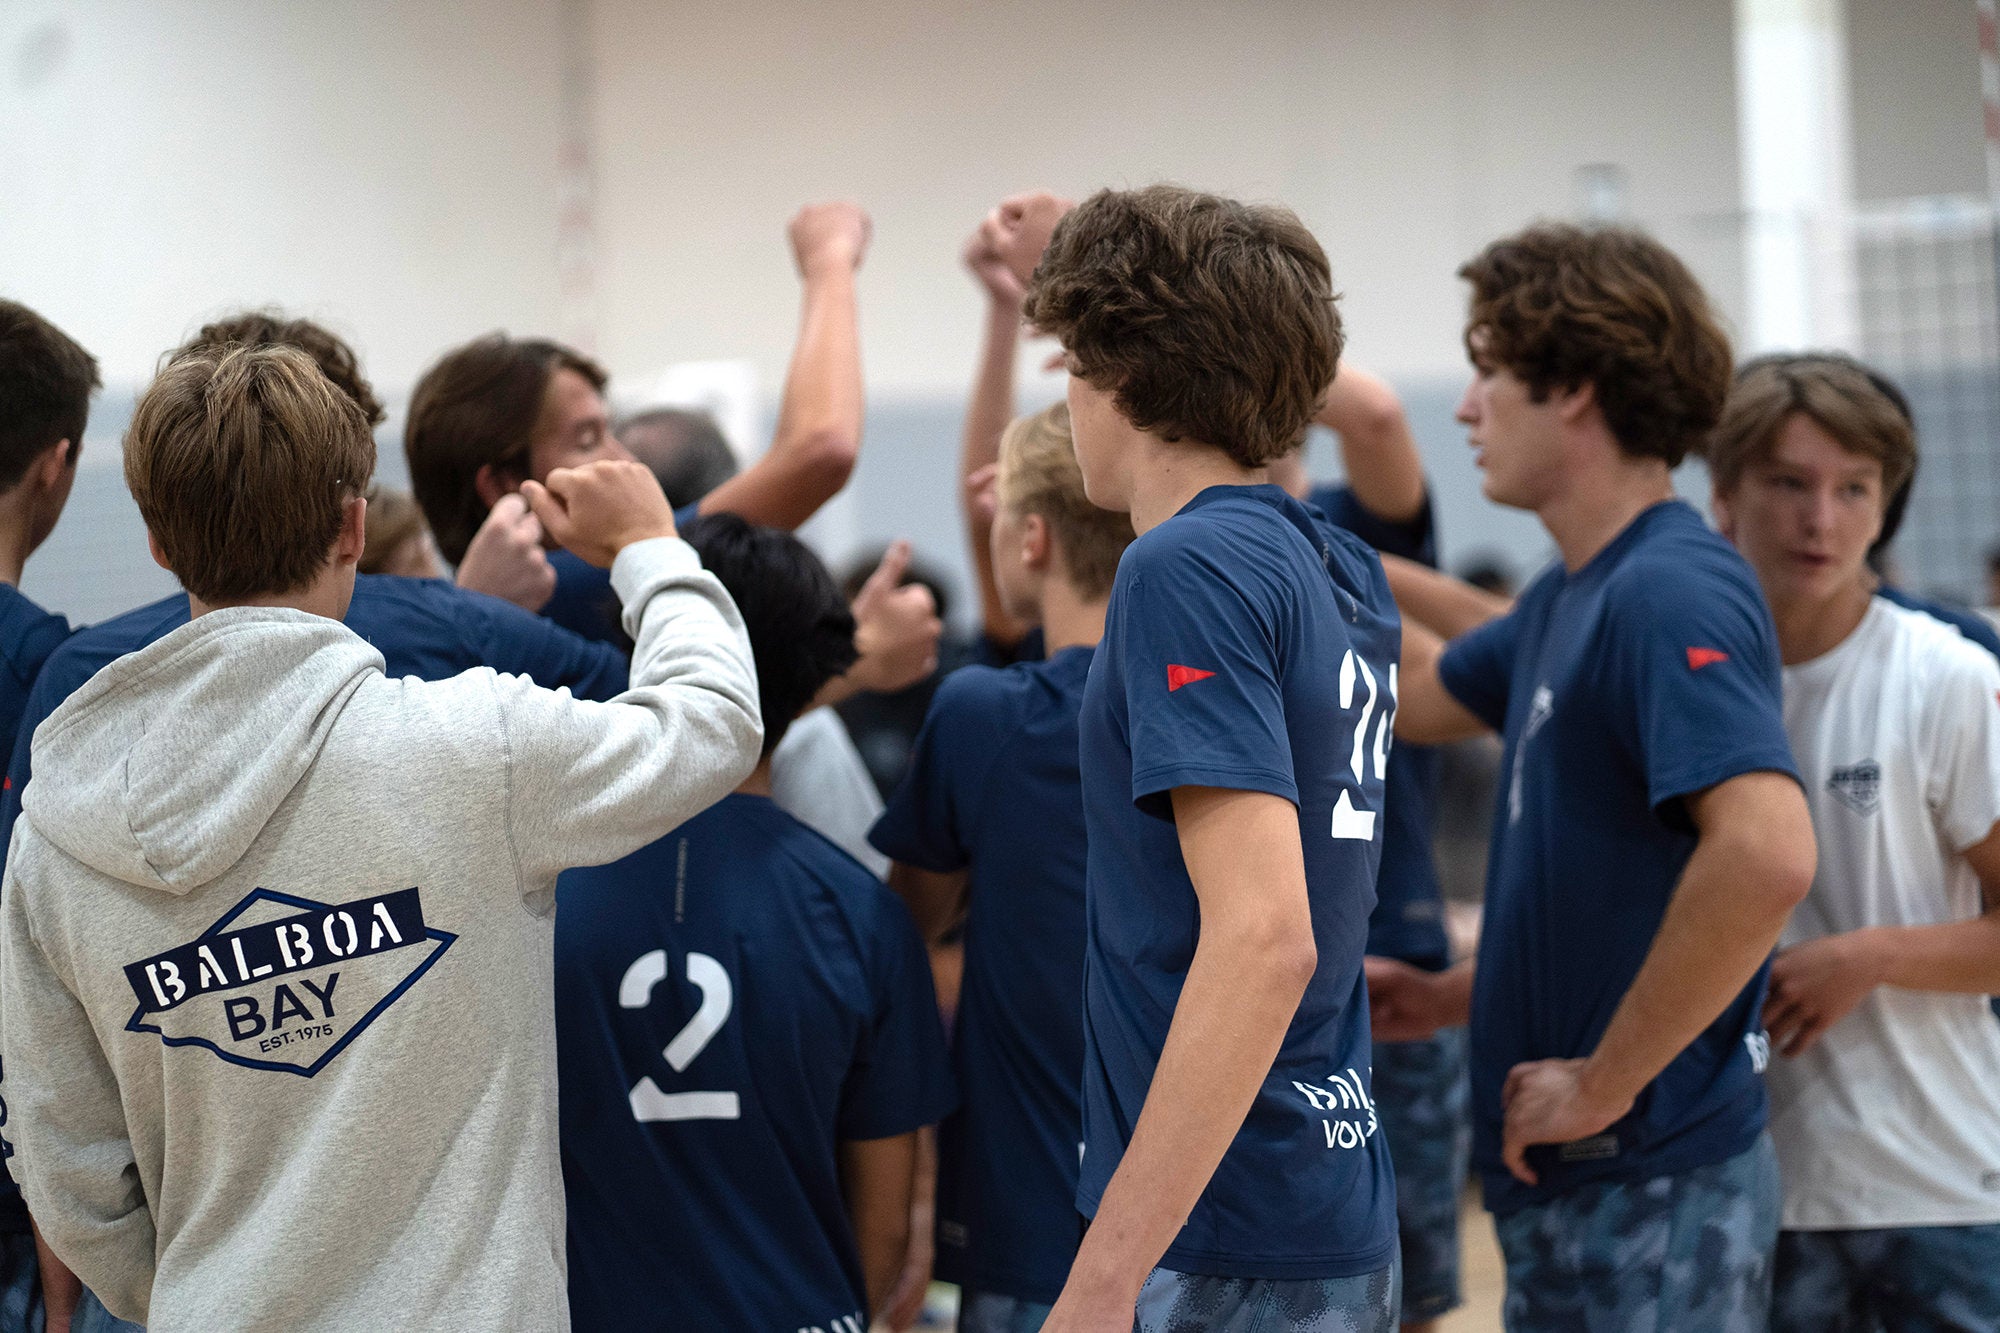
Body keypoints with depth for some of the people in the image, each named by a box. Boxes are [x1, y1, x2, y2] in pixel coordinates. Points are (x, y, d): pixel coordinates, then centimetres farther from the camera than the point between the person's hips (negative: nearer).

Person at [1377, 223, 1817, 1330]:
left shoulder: (1669, 593, -19)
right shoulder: (1570, 595, 11)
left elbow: (1767, 854, -33)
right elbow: (1421, 695, 31)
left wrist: (1603, 1082, -24)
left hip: (1648, 1184, -9)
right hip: (1568, 1187, 9)